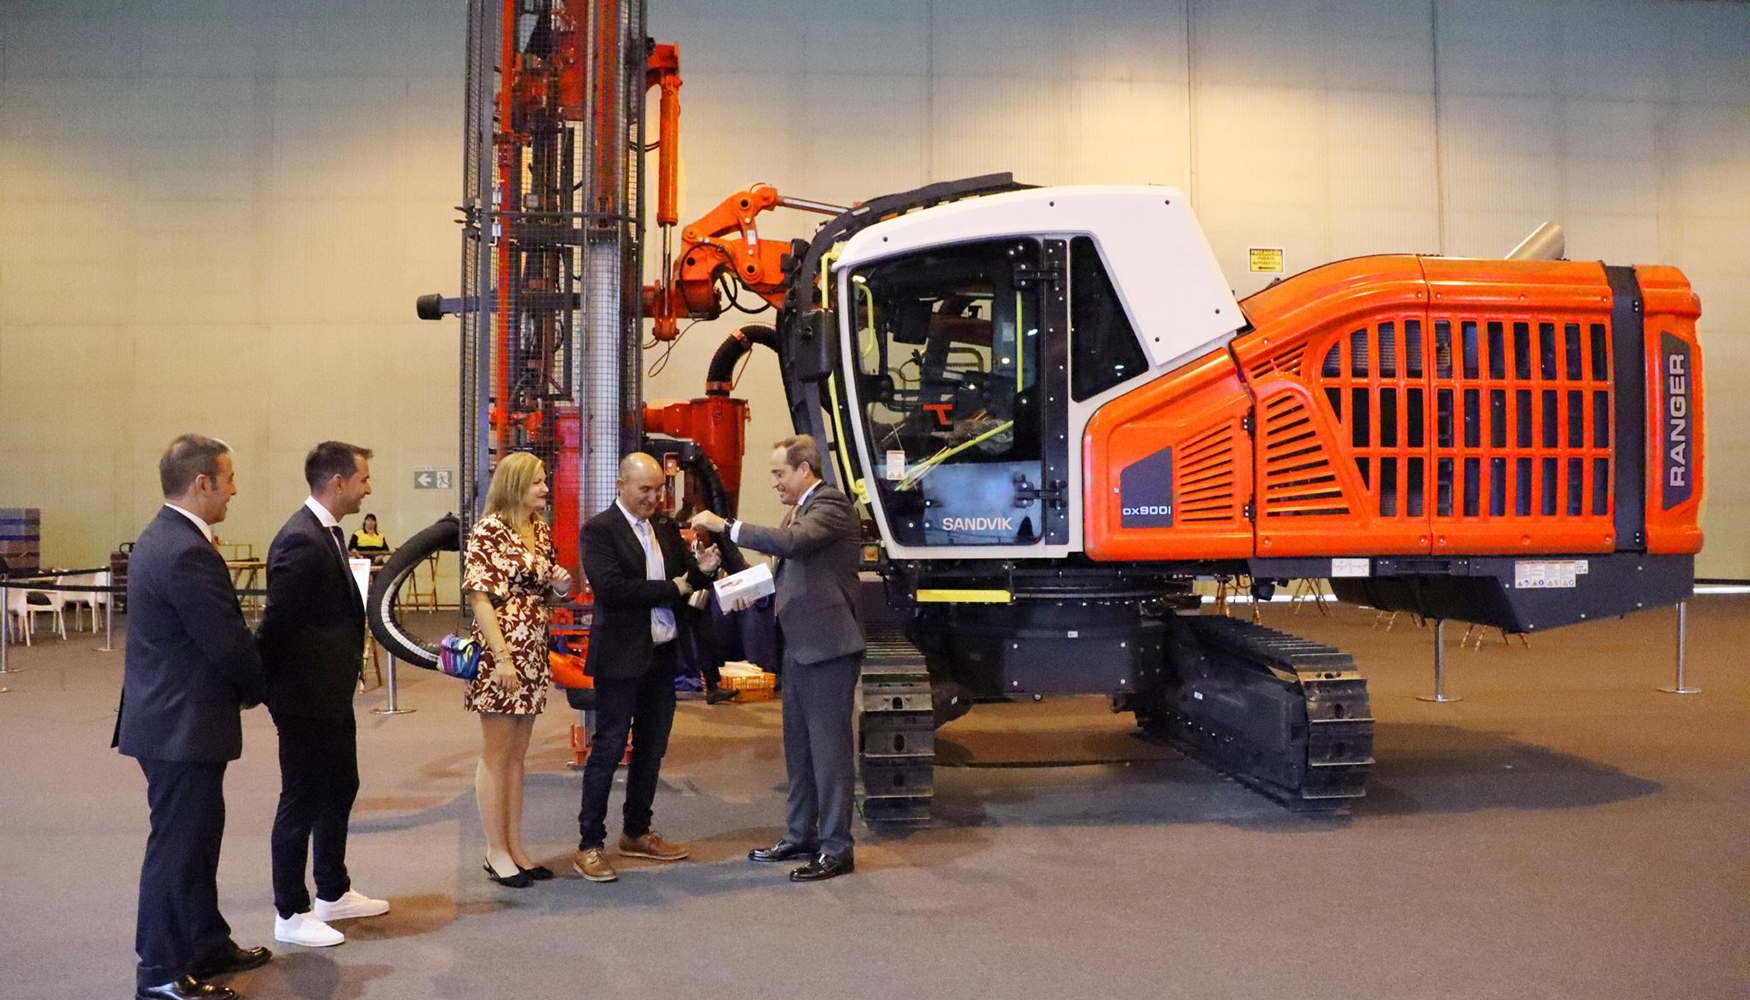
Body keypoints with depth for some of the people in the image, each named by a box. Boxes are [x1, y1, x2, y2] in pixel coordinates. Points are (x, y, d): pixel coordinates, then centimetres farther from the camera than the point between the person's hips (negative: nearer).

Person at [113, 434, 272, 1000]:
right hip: (183, 725, -11)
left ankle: (207, 946, 33)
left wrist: (246, 684, 8)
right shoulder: (187, 552, -23)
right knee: (177, 844, 1)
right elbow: (228, 643, -20)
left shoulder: (163, 537, 10)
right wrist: (259, 690, -2)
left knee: (197, 837, 20)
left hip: (172, 717, 11)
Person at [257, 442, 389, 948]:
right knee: (302, 803, 3)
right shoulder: (300, 541, -23)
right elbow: (276, 623, -23)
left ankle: (333, 893, 36)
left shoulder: (325, 532, 9)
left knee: (340, 790, 21)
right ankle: (291, 915, 18)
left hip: (332, 695, 10)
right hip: (307, 698, -10)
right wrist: (273, 691, -15)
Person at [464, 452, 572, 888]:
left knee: (516, 757, 12)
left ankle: (514, 848, 19)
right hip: (499, 651, -7)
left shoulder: (541, 531, 12)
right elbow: (479, 596, -15)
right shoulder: (489, 530, -10)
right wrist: (502, 656, -20)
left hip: (533, 654, 7)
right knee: (496, 755, 2)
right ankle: (496, 852, 11)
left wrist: (560, 587, -2)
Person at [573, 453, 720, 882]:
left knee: (652, 748, 15)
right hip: (621, 657, -7)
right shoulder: (599, 530, -9)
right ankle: (589, 846, 6)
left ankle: (636, 833, 29)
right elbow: (612, 588, -21)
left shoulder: (667, 528, 12)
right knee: (607, 750, -2)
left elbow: (685, 579, 13)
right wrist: (672, 589, -16)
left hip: (662, 655, 7)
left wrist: (701, 569, -10)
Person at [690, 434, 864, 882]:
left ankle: (836, 848, 5)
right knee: (798, 744, 17)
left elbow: (790, 543, -31)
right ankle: (800, 836, 29)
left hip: (828, 645, -10)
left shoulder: (831, 505, -14)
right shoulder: (798, 511, 15)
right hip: (798, 645, 10)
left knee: (829, 746, -3)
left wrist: (725, 525, -25)